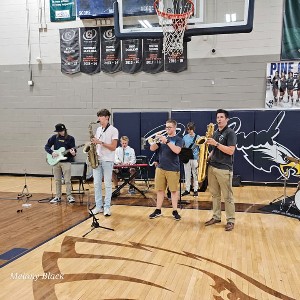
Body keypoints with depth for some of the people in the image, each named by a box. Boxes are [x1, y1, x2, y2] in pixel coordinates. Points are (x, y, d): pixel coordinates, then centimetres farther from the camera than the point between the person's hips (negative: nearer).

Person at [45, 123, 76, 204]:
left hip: (66, 162, -3)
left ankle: (69, 196, 9)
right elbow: (46, 146, 8)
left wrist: (72, 152, -26)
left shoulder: (70, 138, -1)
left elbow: (73, 149, -3)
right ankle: (58, 197, 18)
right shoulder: (54, 137, 5)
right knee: (57, 180, 9)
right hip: (56, 161, 3)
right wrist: (52, 152, -9)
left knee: (67, 180, -3)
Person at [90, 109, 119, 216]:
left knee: (107, 184, 0)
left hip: (107, 161, -6)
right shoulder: (98, 129, 13)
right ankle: (98, 206, 14)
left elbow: (113, 147, -13)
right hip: (97, 159, 6)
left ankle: (107, 207, 7)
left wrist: (100, 142, -20)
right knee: (97, 184, 6)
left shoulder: (113, 130, -7)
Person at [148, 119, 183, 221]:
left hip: (173, 169, -4)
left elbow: (177, 150, -20)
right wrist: (156, 140, -15)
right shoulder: (162, 138, 10)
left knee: (174, 190, 1)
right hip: (160, 168, 4)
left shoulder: (178, 139, -2)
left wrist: (167, 141, -25)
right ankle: (158, 210, 17)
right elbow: (152, 148, 3)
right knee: (160, 190, 8)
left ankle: (175, 211, 10)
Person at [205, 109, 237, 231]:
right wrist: (209, 157, 6)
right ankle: (216, 217, 22)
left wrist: (216, 143, -20)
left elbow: (230, 151, -17)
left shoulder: (230, 133, -7)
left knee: (227, 196, -1)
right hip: (212, 167, 7)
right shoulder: (215, 133, 16)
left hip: (224, 169, -7)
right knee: (215, 194, 12)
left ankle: (231, 220, 7)